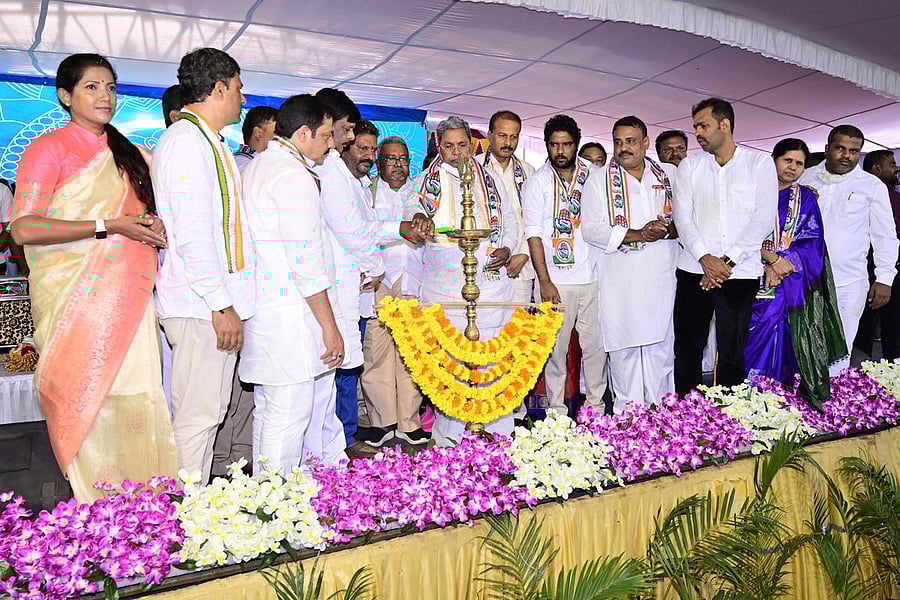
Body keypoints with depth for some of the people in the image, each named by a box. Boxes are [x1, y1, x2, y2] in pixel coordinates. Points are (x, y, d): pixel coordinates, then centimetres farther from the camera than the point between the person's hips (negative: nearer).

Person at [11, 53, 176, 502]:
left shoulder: (128, 154, 19)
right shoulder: (49, 148, -1)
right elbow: (24, 228, -12)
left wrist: (154, 229, 6)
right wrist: (109, 226, -15)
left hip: (128, 299, 5)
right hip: (76, 300, -5)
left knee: (138, 400, 1)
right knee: (88, 402, -2)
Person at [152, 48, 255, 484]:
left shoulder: (206, 142, 20)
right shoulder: (186, 140, -11)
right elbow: (192, 234, -19)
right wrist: (221, 303, -20)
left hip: (213, 301, 10)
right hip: (203, 305, -10)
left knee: (207, 413, 15)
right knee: (197, 416, -4)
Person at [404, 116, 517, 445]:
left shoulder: (490, 180, 17)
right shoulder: (427, 181, 12)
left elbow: (509, 220, 21)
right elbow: (412, 208, -1)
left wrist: (507, 248, 2)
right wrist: (418, 217, -25)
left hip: (490, 280, 2)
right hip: (445, 287, -1)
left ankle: (496, 428, 8)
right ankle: (448, 431, 4)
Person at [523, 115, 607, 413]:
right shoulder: (537, 182, 0)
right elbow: (534, 234, -4)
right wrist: (544, 281, -10)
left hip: (593, 276, 3)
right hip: (556, 279, -3)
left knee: (596, 344, 6)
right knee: (556, 346, 1)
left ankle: (596, 403, 21)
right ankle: (557, 409, 14)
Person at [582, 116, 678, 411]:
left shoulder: (670, 175, 14)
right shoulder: (598, 179, 5)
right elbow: (591, 229, -5)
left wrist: (668, 230, -9)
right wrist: (637, 234, -16)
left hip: (663, 279, 2)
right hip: (620, 283, -2)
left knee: (661, 347, 5)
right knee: (623, 349, 1)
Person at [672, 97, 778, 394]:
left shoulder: (760, 163, 5)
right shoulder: (689, 165, 10)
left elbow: (765, 218, -4)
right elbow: (682, 215, 1)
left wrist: (728, 261, -12)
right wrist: (704, 257, -13)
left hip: (740, 273, -1)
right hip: (693, 270, 2)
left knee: (733, 353, 4)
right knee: (687, 350, 3)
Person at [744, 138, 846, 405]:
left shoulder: (806, 198, 13)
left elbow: (813, 241, 3)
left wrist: (782, 264, -12)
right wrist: (772, 259, -16)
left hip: (792, 285, 2)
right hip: (756, 282, -1)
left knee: (786, 343, -2)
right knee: (753, 341, -6)